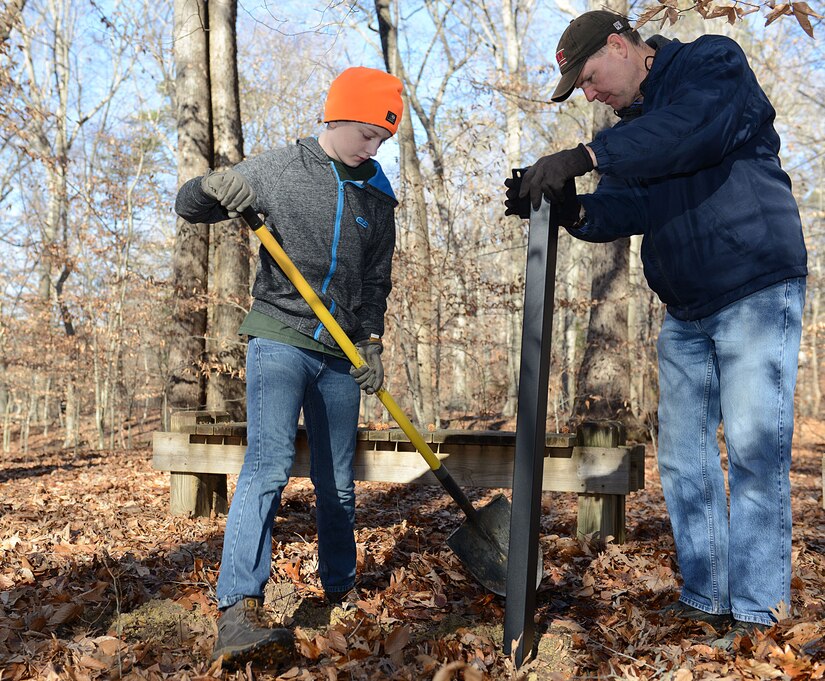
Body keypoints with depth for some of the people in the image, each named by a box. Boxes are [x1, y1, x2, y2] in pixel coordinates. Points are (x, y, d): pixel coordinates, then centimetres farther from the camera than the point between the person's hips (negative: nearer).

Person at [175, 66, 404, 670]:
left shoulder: (377, 195, 11)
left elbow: (377, 279, 13)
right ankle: (239, 612, -23)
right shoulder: (278, 169, -1)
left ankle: (342, 589, 29)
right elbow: (188, 206, 3)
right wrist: (215, 188, -20)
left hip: (341, 354, 4)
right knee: (268, 464, -20)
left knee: (338, 481, 11)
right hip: (280, 341, -4)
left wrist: (371, 341, 0)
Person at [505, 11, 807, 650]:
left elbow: (694, 128, -28)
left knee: (754, 450, -9)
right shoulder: (634, 127, 16)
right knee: (682, 455, 7)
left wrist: (587, 155, -34)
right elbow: (628, 208, 4)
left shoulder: (714, 63, -5)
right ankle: (705, 596, 15)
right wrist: (573, 209, -16)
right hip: (685, 313, 8)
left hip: (756, 292, -8)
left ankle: (756, 608, -1)